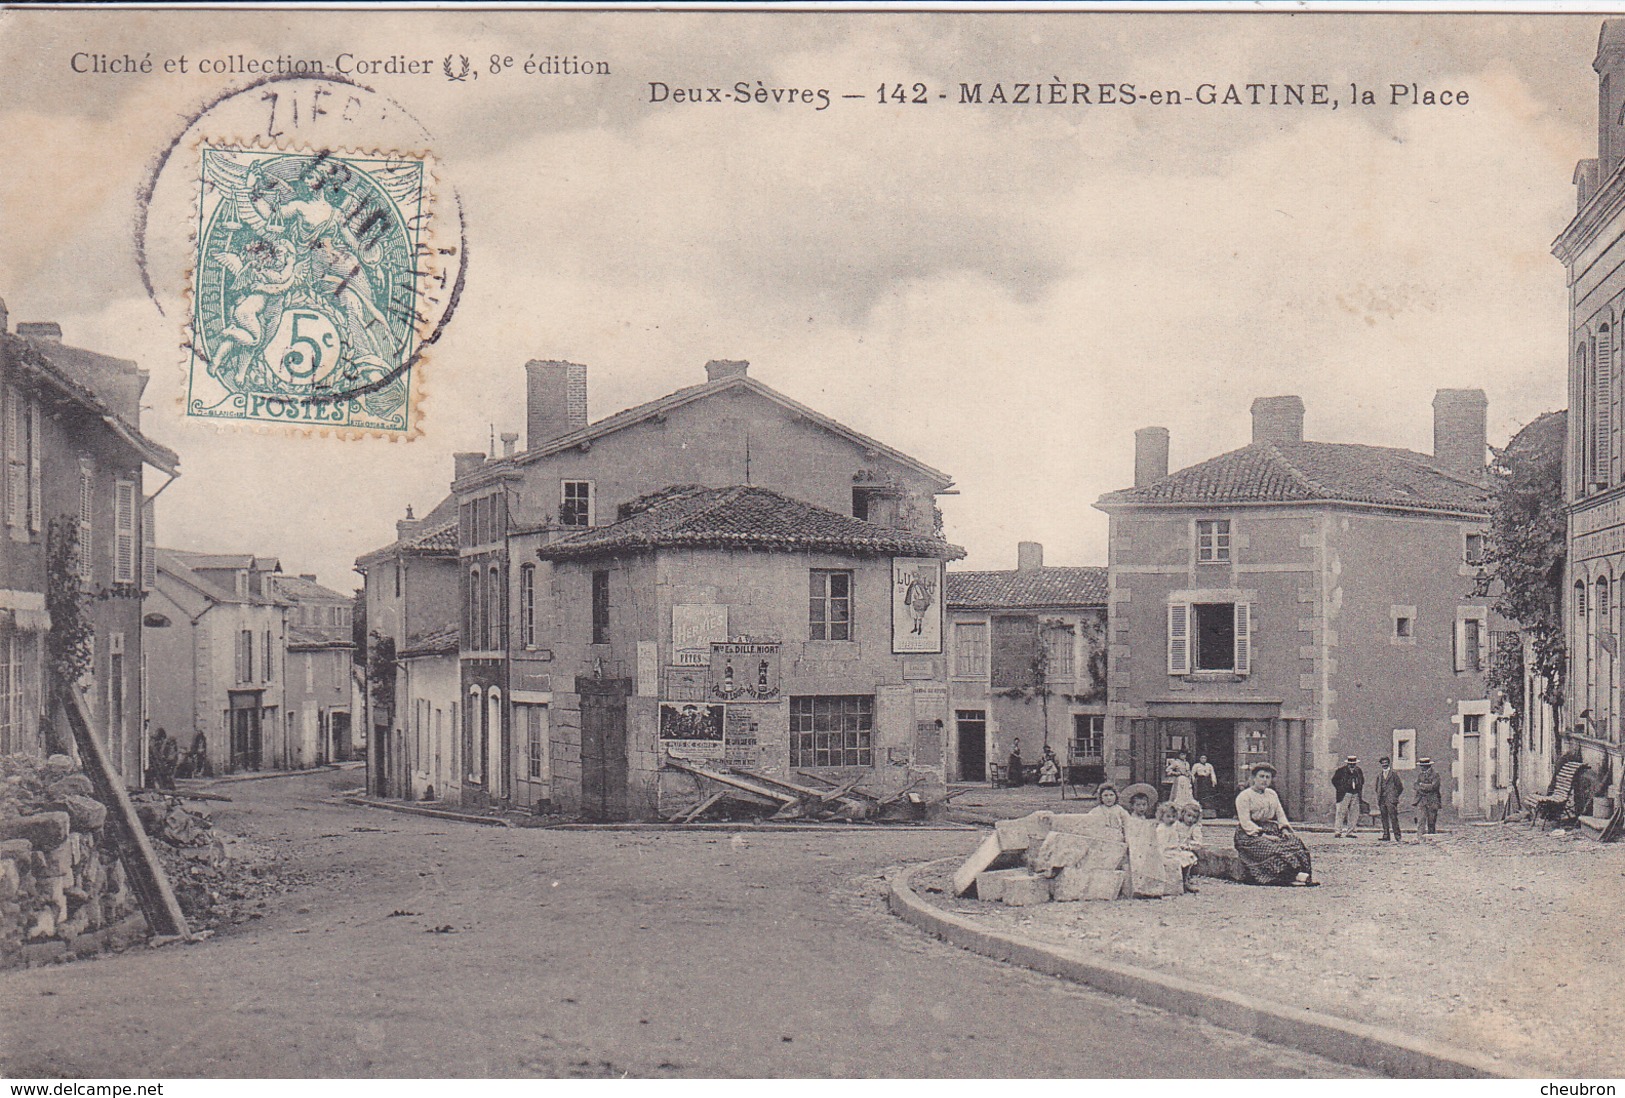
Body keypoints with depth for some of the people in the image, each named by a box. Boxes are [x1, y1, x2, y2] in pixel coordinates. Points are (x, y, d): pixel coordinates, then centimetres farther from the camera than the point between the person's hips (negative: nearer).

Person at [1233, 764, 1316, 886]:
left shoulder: (1272, 794, 21)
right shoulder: (1244, 796, -2)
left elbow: (1280, 815, 18)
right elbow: (1245, 822, -11)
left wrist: (1284, 829, -3)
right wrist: (1263, 835, -19)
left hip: (1271, 831, 7)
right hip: (1250, 835, -7)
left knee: (1295, 841, -19)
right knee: (1273, 849, -32)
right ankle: (1293, 876, -42)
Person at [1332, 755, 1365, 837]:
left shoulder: (1359, 771, 11)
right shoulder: (1341, 770, -4)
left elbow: (1362, 781, 26)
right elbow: (1334, 780, 2)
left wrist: (1360, 790, 13)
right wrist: (1340, 789, -4)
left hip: (1355, 795, 5)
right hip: (1344, 795, -5)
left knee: (1354, 814, 2)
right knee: (1341, 812, -9)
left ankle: (1350, 832, 9)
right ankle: (1338, 832, -8)